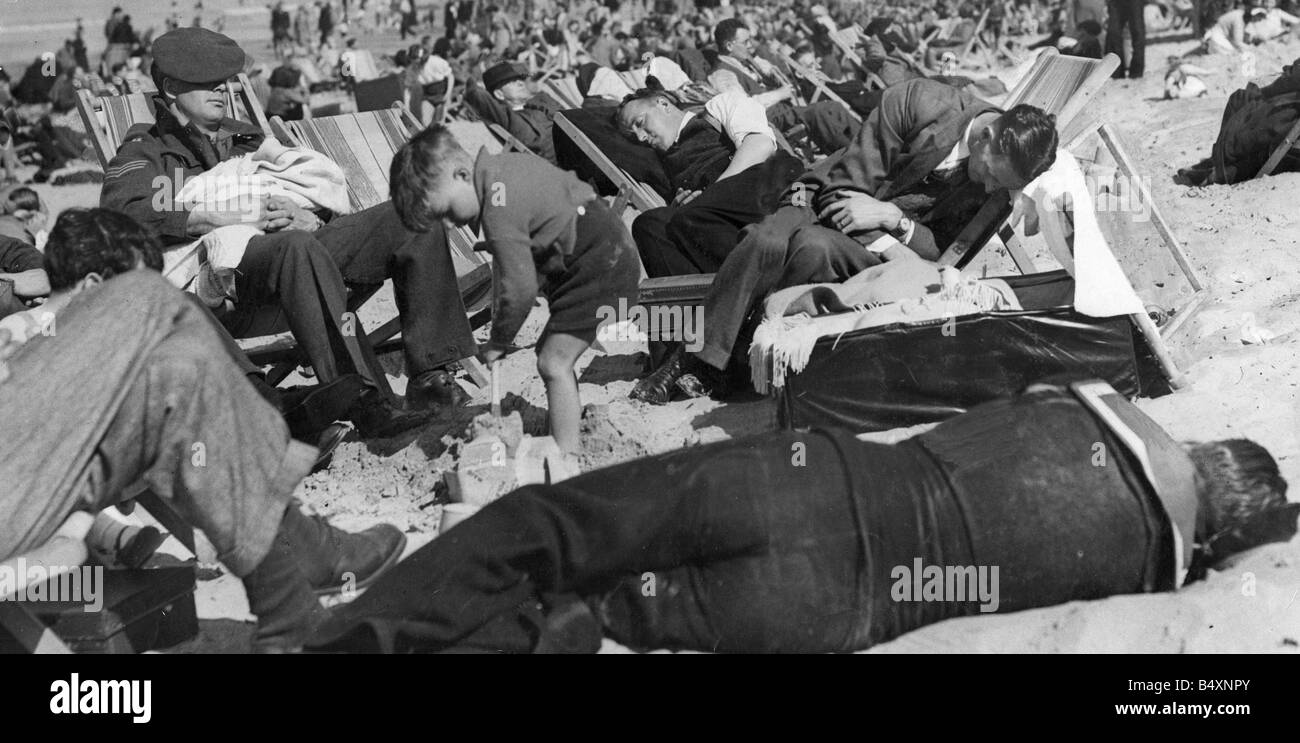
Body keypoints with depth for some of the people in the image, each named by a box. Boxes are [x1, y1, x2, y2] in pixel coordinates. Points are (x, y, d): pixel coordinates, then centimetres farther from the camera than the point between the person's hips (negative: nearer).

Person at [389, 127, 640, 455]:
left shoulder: (499, 212, -25)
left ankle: (567, 457, -7)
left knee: (553, 362, -10)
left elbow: (520, 289, -22)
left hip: (601, 264, -10)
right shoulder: (498, 167, 5)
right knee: (552, 352, 18)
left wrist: (498, 343, -5)